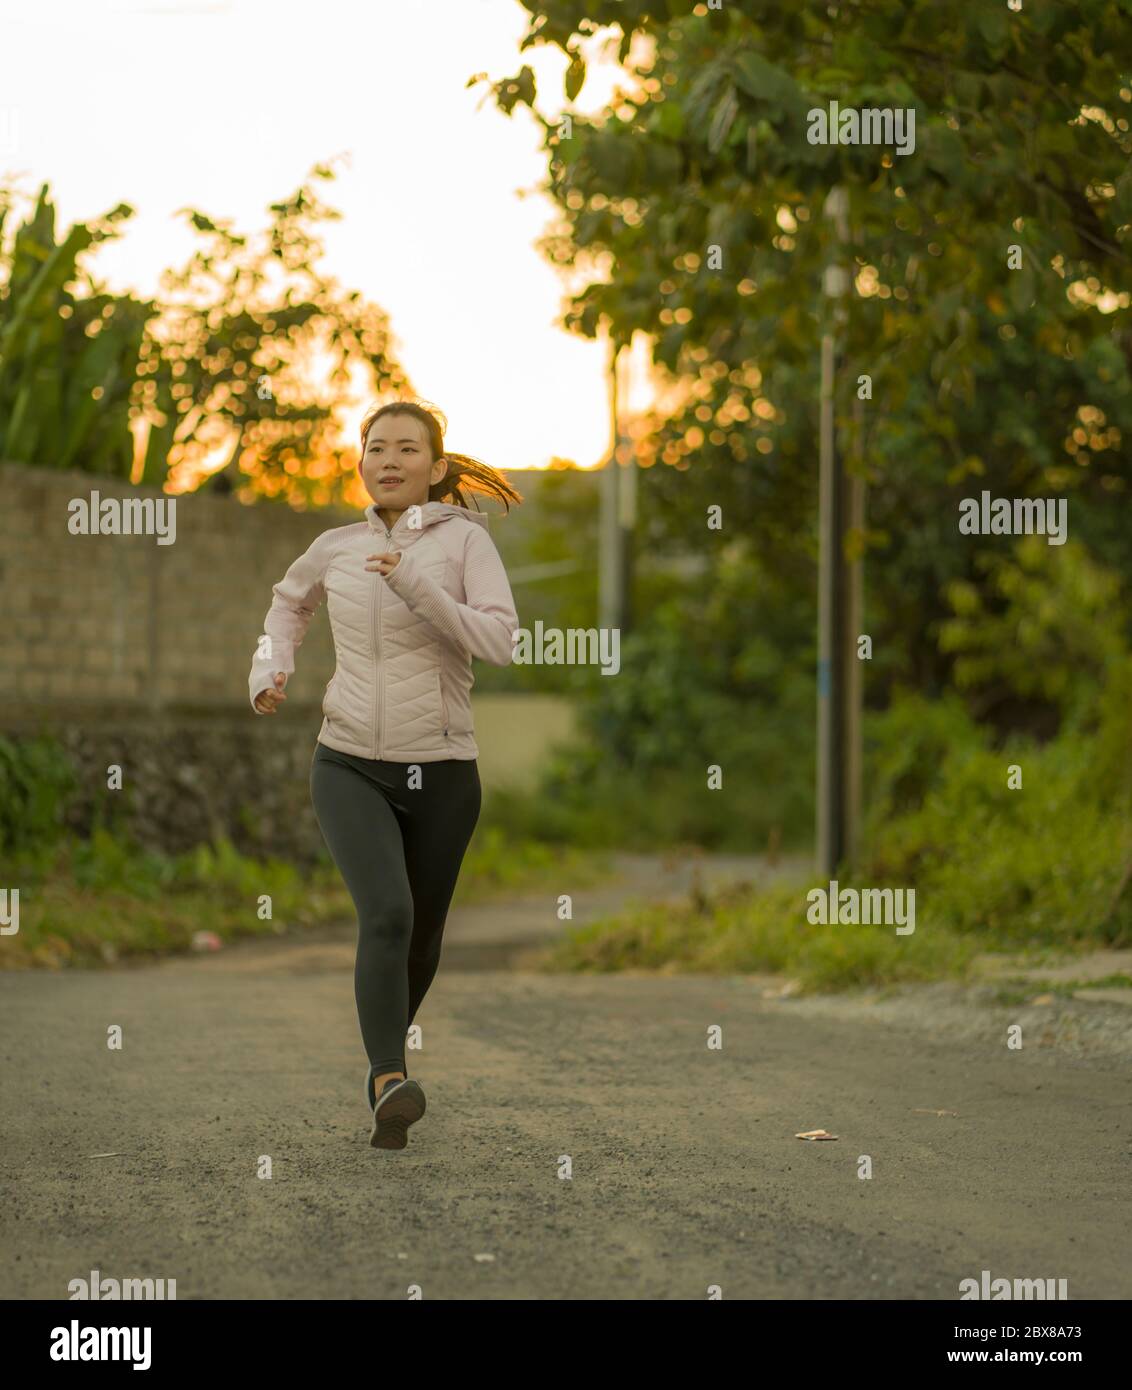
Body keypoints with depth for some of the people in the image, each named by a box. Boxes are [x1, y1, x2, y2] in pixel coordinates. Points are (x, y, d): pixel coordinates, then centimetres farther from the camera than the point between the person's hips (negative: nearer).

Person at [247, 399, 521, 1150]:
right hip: (351, 767, 0)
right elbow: (291, 601, 28)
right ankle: (391, 1087, -31)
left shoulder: (464, 538, -4)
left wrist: (417, 586, -25)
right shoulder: (338, 547, 5)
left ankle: (387, 1053, 43)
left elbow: (500, 642, -18)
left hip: (441, 771, 0)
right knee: (386, 913, -24)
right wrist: (270, 667, 11)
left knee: (421, 934, 15)